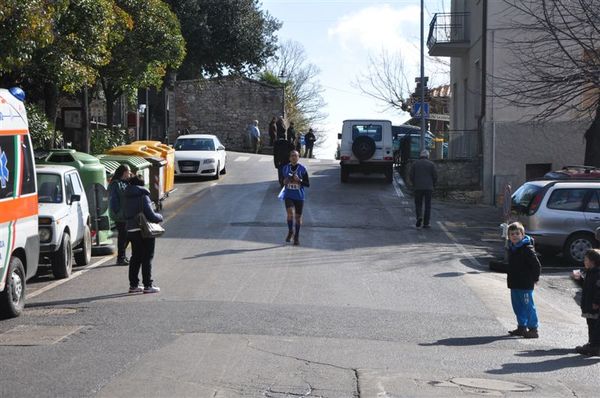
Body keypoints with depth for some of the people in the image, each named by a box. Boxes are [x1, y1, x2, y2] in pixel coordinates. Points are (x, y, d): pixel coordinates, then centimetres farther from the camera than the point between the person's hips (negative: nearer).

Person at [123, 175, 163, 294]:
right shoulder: (143, 196, -12)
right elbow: (150, 215, -18)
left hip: (131, 230, 7)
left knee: (135, 258, 15)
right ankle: (148, 285, -1)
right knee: (147, 258, -1)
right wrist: (160, 217, 2)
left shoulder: (128, 198, 10)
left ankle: (133, 285, 17)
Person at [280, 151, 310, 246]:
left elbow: (307, 184, -3)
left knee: (298, 216, 7)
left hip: (299, 196, 0)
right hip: (288, 196, 0)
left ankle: (296, 237, 23)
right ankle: (290, 231, 4)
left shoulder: (302, 169, -4)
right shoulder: (285, 168, 3)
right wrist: (284, 182, -6)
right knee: (290, 213, -20)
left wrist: (299, 180, -19)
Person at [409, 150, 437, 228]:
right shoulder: (431, 164, 1)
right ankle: (426, 223, 3)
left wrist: (414, 184, 16)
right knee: (427, 206, 6)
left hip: (418, 188, 1)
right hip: (428, 188, -1)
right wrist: (433, 185, 13)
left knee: (418, 204, 11)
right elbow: (435, 176, -3)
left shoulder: (415, 164, 4)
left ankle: (419, 216, -16)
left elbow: (411, 176, 1)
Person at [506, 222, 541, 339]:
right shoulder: (511, 248, 11)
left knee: (528, 306, -4)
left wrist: (534, 278, -8)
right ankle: (522, 327, 24)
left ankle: (533, 329, 2)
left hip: (525, 285, -9)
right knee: (517, 306, 14)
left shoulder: (527, 249, -15)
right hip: (514, 284, 9)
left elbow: (537, 265, -15)